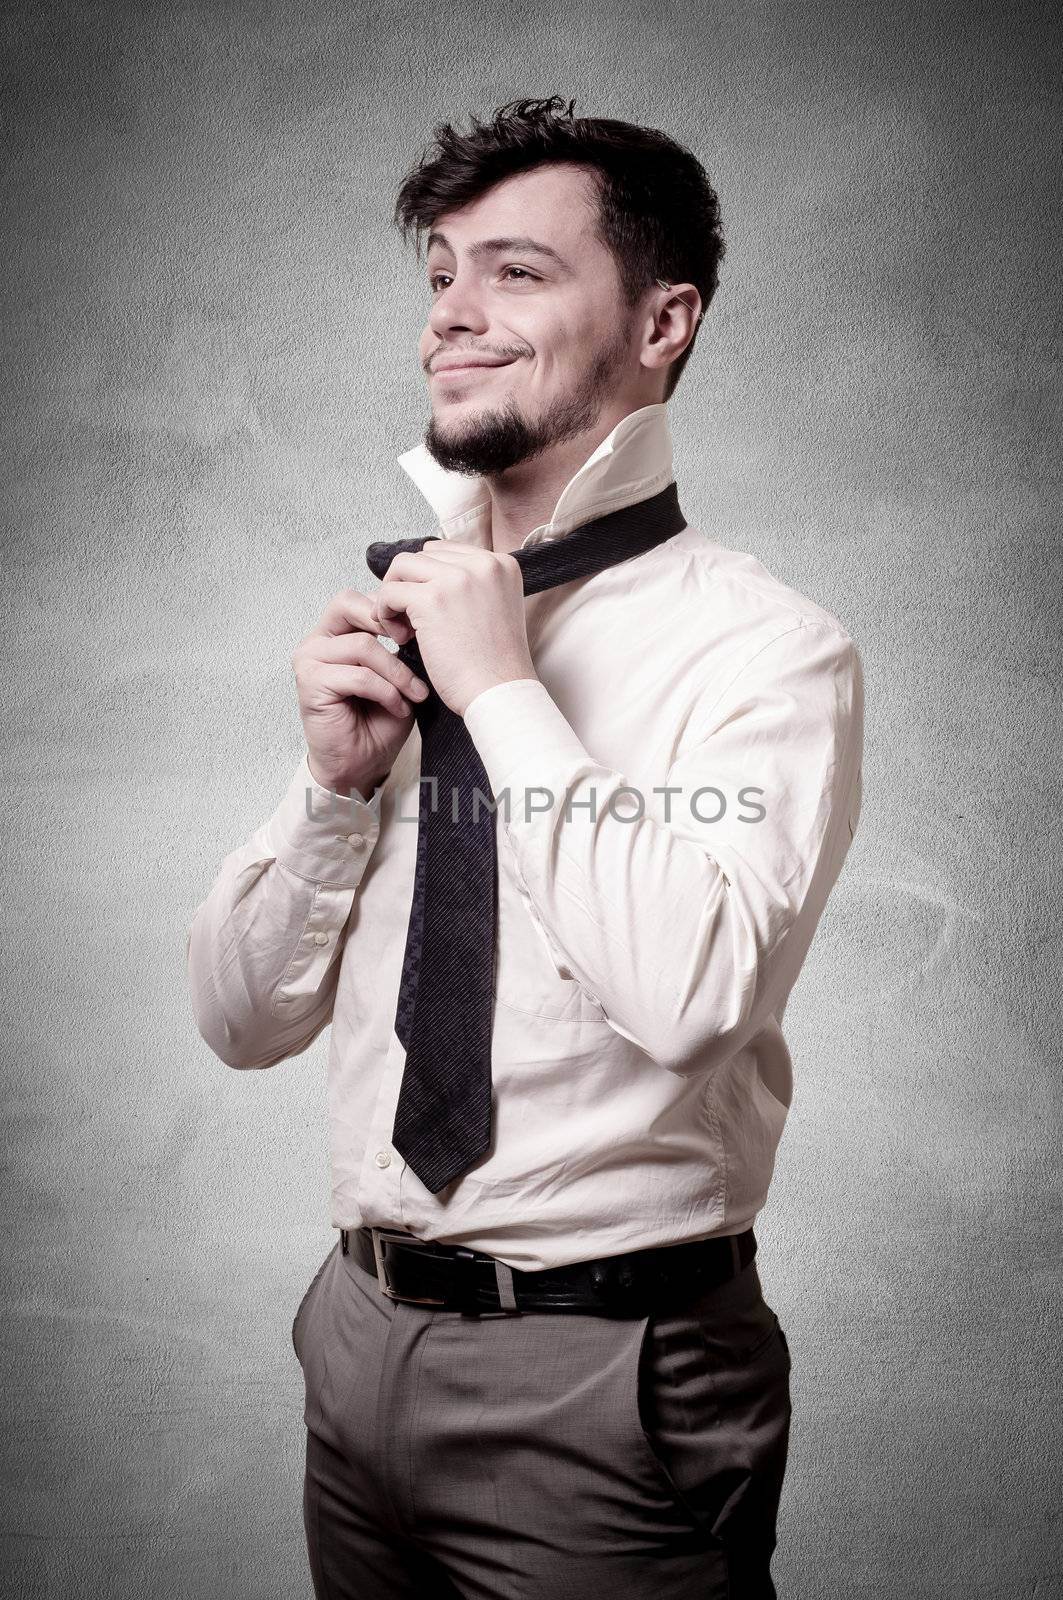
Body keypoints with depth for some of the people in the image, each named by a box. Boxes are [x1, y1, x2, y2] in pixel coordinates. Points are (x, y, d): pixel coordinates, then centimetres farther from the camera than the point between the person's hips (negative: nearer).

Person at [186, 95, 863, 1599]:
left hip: (597, 1383, -6)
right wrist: (338, 779, -10)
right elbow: (241, 1020, 6)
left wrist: (504, 688, -20)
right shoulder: (400, 618, 4)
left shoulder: (766, 646, -13)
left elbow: (690, 993, -30)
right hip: (362, 1343, 6)